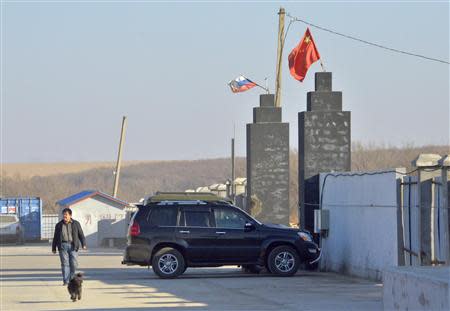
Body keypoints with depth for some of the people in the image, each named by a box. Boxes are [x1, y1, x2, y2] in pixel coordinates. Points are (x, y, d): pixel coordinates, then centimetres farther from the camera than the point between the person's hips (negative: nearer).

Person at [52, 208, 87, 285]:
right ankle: (66, 281, -5)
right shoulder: (59, 225, 12)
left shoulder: (76, 224, 9)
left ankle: (71, 279, 12)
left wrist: (83, 244, -2)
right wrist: (54, 248, 14)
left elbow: (81, 235, 8)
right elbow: (55, 237, 16)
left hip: (73, 246, 0)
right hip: (63, 246, 0)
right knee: (65, 263, -6)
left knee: (74, 263, -5)